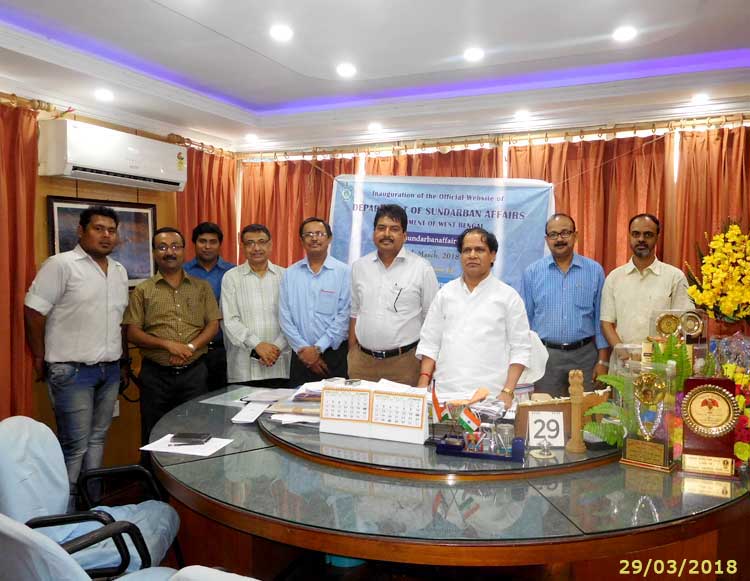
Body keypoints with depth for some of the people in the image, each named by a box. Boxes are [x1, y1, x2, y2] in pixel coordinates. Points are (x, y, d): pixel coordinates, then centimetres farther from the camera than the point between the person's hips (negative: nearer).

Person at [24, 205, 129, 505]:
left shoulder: (120, 271, 11)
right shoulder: (61, 264, -9)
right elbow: (33, 310, -10)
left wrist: (124, 359, 17)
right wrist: (40, 358, -7)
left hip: (110, 370, 6)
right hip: (72, 371, -6)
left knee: (97, 439, 14)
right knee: (75, 446, -2)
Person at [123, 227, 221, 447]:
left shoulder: (202, 287, 7)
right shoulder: (143, 291, 3)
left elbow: (213, 325, 3)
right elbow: (132, 333, -3)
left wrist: (190, 347, -14)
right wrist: (168, 344, -16)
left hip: (194, 372, 1)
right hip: (156, 374, -1)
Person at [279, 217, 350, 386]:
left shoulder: (343, 272, -3)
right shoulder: (290, 273, 6)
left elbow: (344, 316, -8)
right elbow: (285, 316, 3)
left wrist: (318, 348, -11)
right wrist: (303, 349, -6)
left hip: (333, 353, -2)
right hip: (300, 355, 3)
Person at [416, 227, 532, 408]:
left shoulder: (509, 296, 3)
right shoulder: (445, 293, 10)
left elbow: (520, 349, 0)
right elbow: (430, 342, 10)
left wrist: (508, 391, -8)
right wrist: (424, 383, 1)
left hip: (490, 396, -2)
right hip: (446, 393, 2)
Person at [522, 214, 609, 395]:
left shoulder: (594, 270, 3)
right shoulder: (532, 272, 3)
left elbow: (601, 318, 5)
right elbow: (526, 318, 6)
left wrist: (603, 360, 2)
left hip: (584, 355, 0)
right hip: (544, 355, 0)